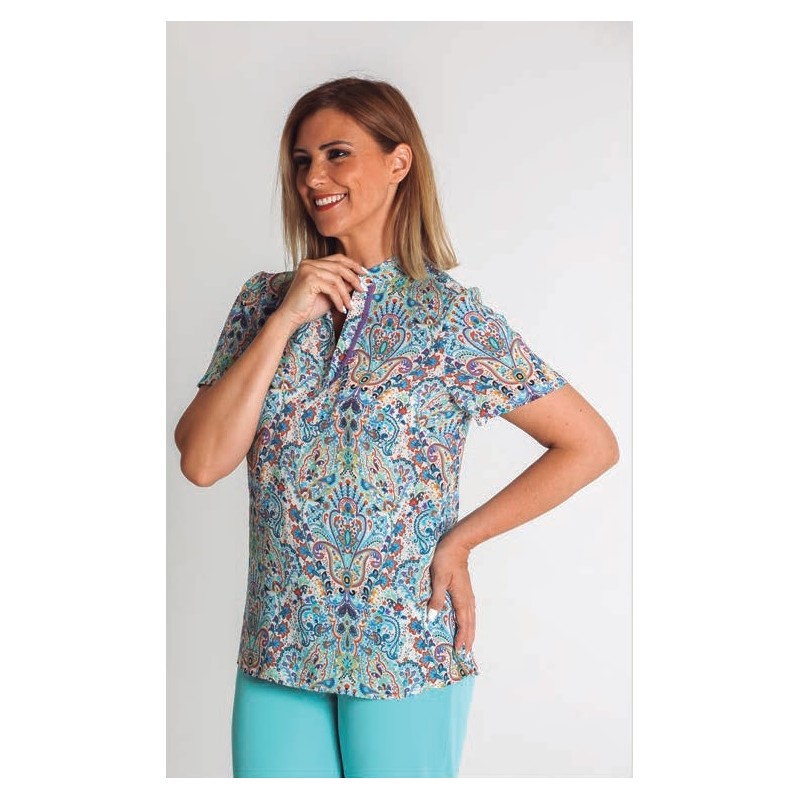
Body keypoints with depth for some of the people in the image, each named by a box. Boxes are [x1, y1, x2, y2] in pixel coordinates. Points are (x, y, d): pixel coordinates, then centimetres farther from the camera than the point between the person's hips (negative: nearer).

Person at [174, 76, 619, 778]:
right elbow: (202, 462, -7)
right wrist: (285, 320, -12)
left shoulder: (453, 315, -8)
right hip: (278, 648, 3)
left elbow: (592, 445, -6)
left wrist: (462, 539, -9)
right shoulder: (265, 300, 3)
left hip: (406, 650, -3)